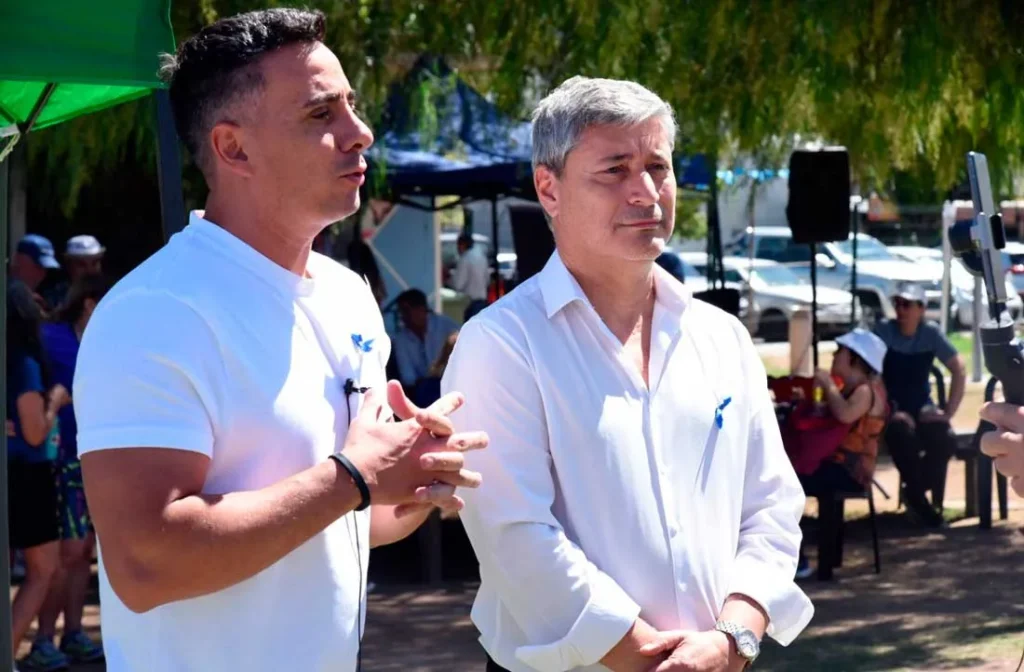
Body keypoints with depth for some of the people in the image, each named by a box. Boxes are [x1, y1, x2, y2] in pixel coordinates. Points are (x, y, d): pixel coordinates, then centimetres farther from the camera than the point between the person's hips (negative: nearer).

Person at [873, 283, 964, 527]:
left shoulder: (931, 333, -3)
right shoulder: (884, 330, -8)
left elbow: (959, 370, -3)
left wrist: (949, 412, -11)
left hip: (921, 406, 2)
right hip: (891, 406, -2)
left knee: (945, 440, -29)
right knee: (902, 427, -37)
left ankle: (916, 490, 1)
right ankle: (916, 496, -14)